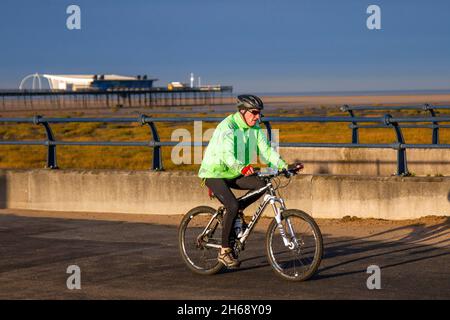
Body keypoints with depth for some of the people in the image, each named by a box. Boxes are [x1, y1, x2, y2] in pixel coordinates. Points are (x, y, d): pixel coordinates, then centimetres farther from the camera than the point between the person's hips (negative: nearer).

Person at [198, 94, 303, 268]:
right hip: (215, 173, -7)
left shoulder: (255, 129, 0)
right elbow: (227, 154, -37)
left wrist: (284, 167, -19)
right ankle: (224, 251, -12)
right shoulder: (227, 127, -24)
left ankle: (235, 211, 4)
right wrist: (241, 168, -56)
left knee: (262, 185, -17)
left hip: (233, 174, 7)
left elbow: (266, 150, -4)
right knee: (232, 206, -25)